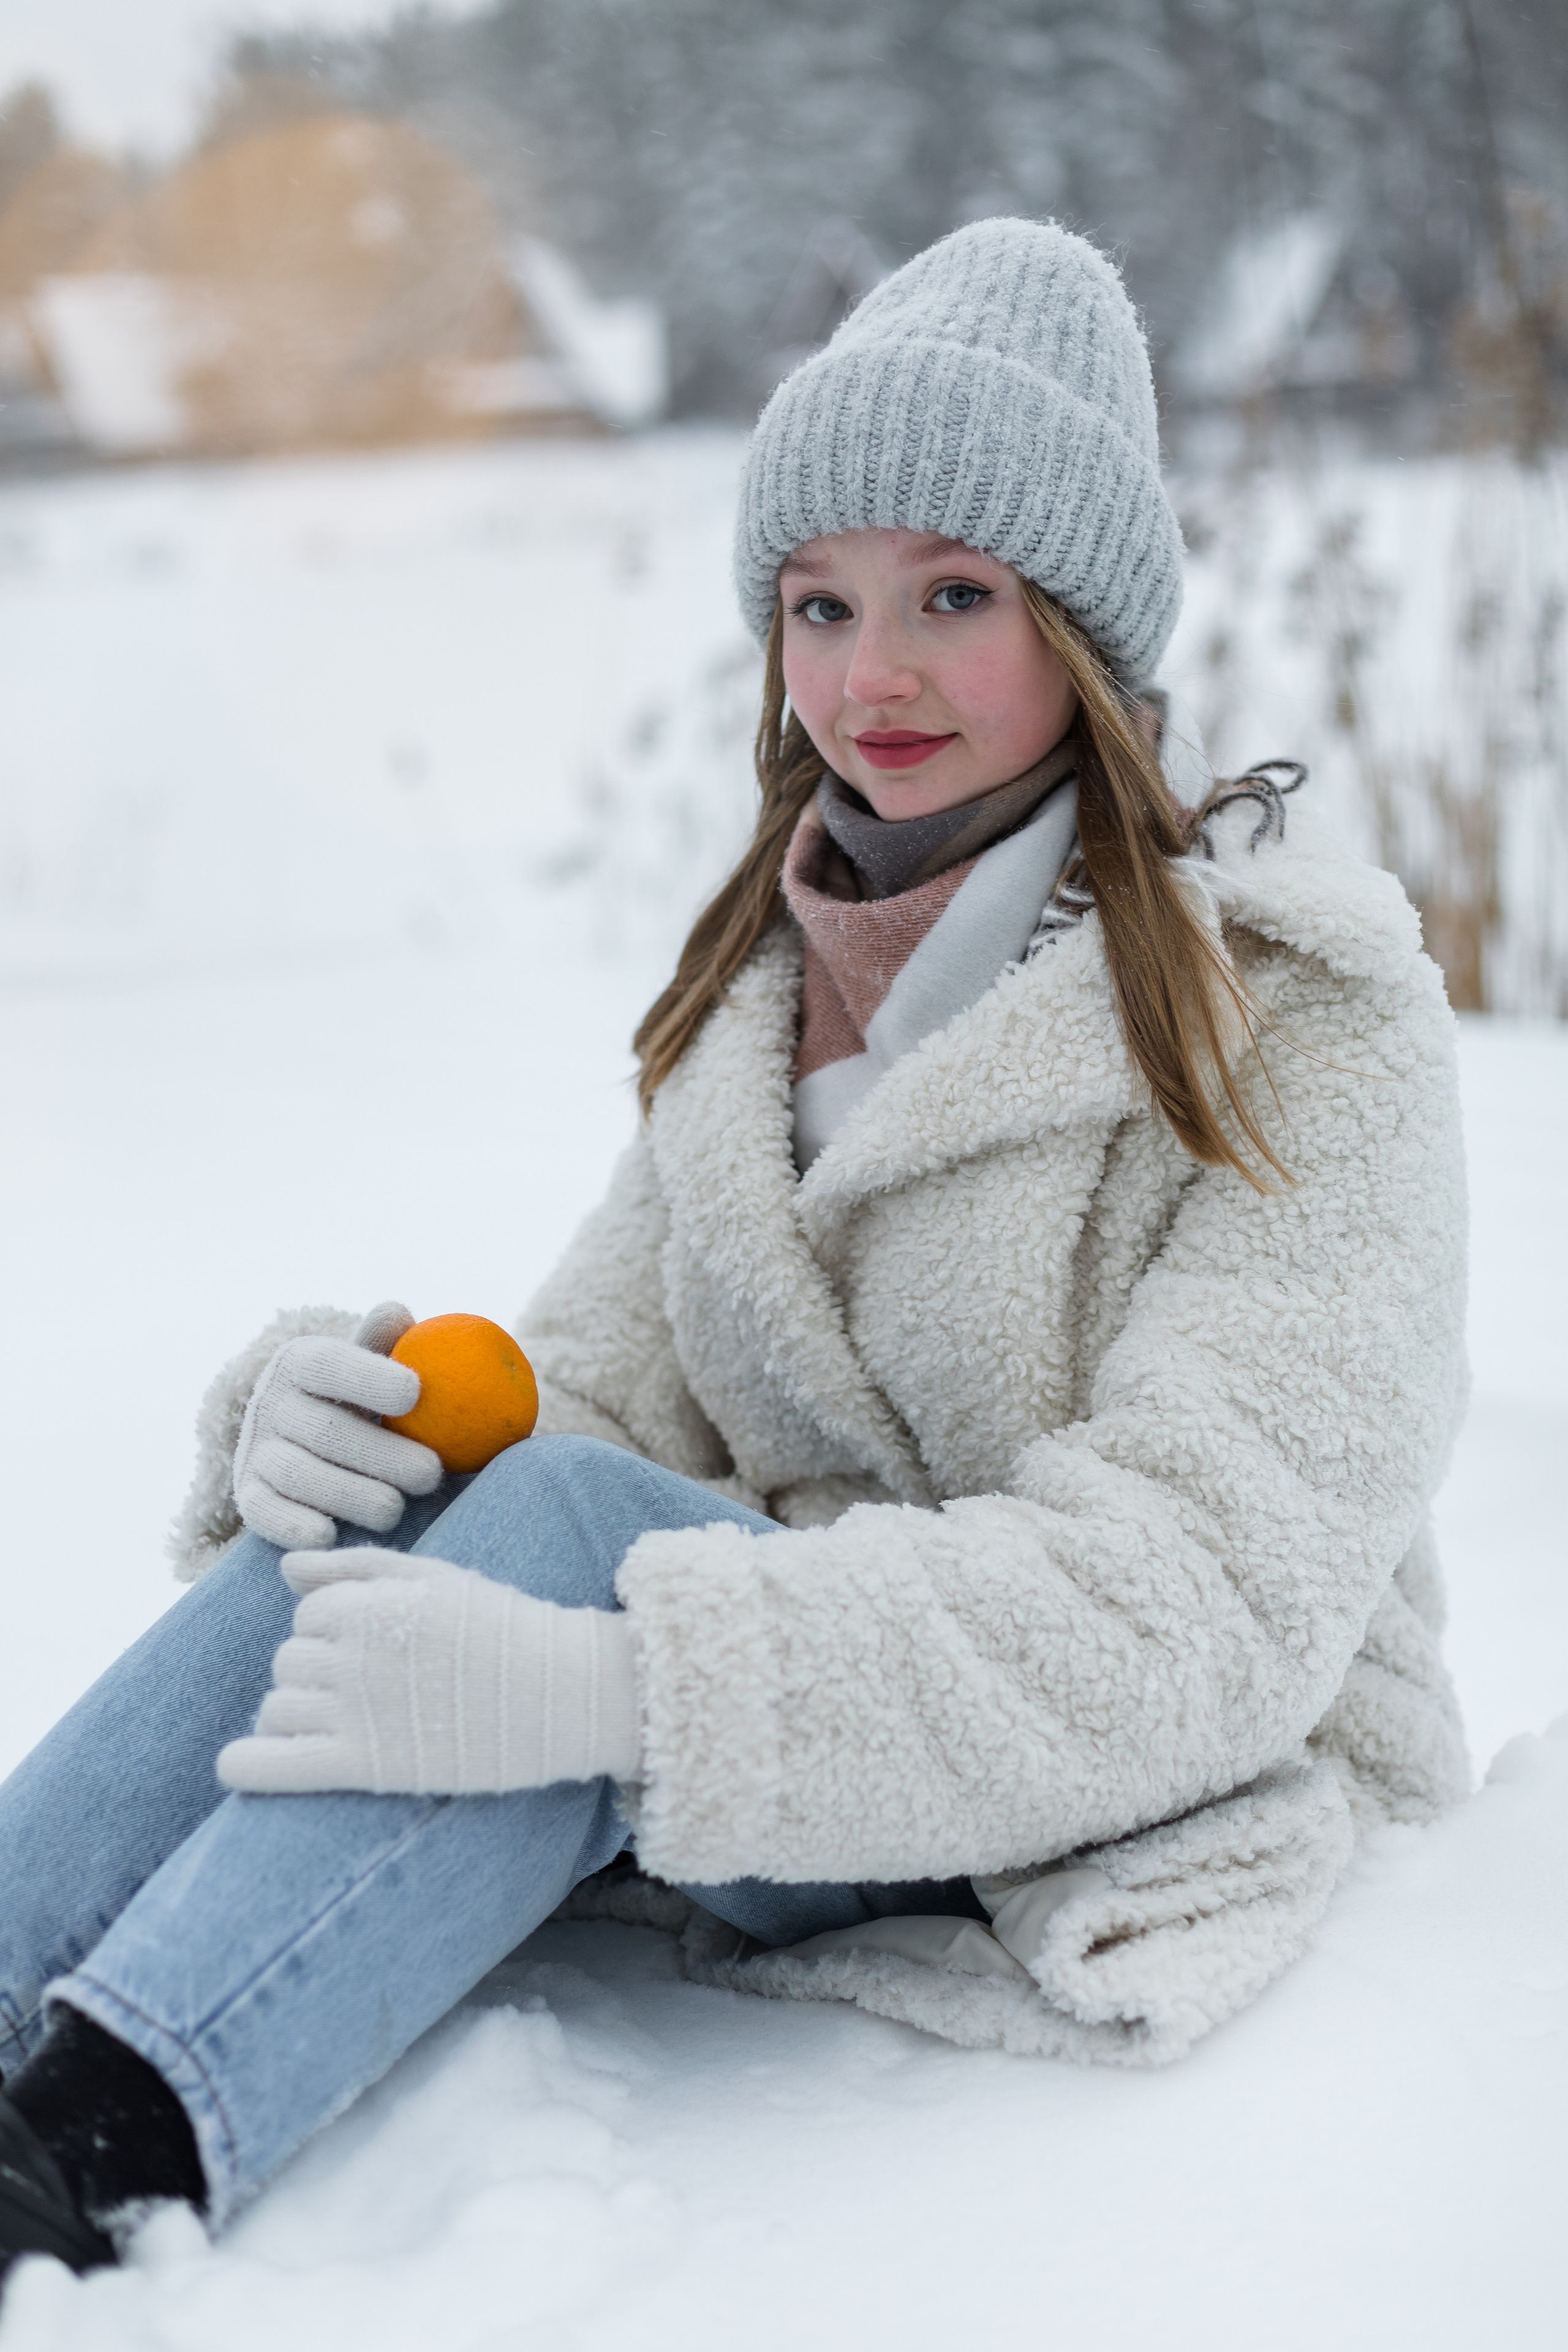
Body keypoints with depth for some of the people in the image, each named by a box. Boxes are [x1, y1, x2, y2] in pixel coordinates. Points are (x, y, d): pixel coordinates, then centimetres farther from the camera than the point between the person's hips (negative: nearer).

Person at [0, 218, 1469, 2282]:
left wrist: (610, 1683, -35)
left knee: (573, 1522, -29)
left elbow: (1214, 1600, -23)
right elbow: (605, 1389, 5)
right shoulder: (761, 991, 9)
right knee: (419, 1492, -24)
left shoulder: (1305, 1020, -12)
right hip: (825, 1697, 5)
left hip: (1162, 1816, -5)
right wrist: (331, 1403, -20)